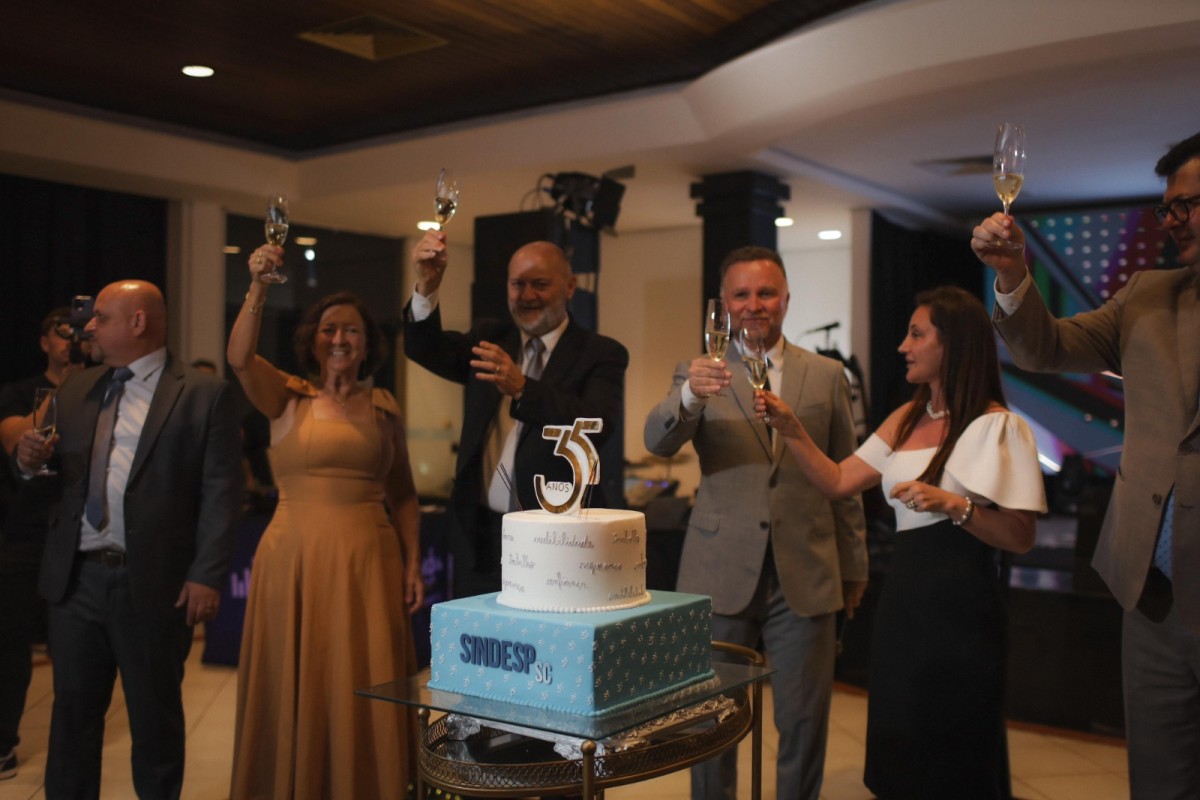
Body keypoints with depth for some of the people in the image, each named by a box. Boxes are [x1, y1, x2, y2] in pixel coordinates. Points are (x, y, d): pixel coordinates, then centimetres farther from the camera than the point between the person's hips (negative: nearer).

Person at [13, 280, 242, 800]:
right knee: (72, 711, 14)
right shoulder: (75, 390, 13)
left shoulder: (203, 394, -4)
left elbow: (220, 492, -9)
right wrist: (31, 460, -6)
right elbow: (58, 476, 17)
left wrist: (206, 575, -15)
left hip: (153, 583, -4)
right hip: (76, 578, 5)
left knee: (155, 716, 10)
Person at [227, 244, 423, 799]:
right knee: (294, 689, 6)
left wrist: (412, 562, 3)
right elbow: (239, 357, -15)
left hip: (368, 561, 1)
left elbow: (403, 493, 11)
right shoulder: (286, 398, 5)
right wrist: (258, 286, -25)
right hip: (294, 559, -1)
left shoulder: (384, 406, 9)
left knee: (364, 690, 4)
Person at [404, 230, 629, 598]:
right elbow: (426, 348, -5)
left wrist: (521, 388, -33)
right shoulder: (490, 338, 11)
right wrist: (427, 286, -22)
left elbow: (598, 425, -20)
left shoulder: (602, 354, -2)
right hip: (480, 538, 4)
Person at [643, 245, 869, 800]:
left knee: (805, 720, 9)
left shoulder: (827, 376, 7)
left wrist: (854, 567, 12)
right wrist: (690, 395, -35)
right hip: (721, 574, -1)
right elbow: (658, 442, -15)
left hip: (804, 575, 1)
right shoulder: (701, 372, 3)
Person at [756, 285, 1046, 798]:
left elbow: (1019, 538, -13)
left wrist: (951, 505, -24)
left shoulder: (998, 427, -10)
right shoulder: (905, 420, 12)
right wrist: (790, 429, -2)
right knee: (899, 753, 16)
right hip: (903, 597, 7)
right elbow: (837, 483, 7)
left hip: (959, 605, -7)